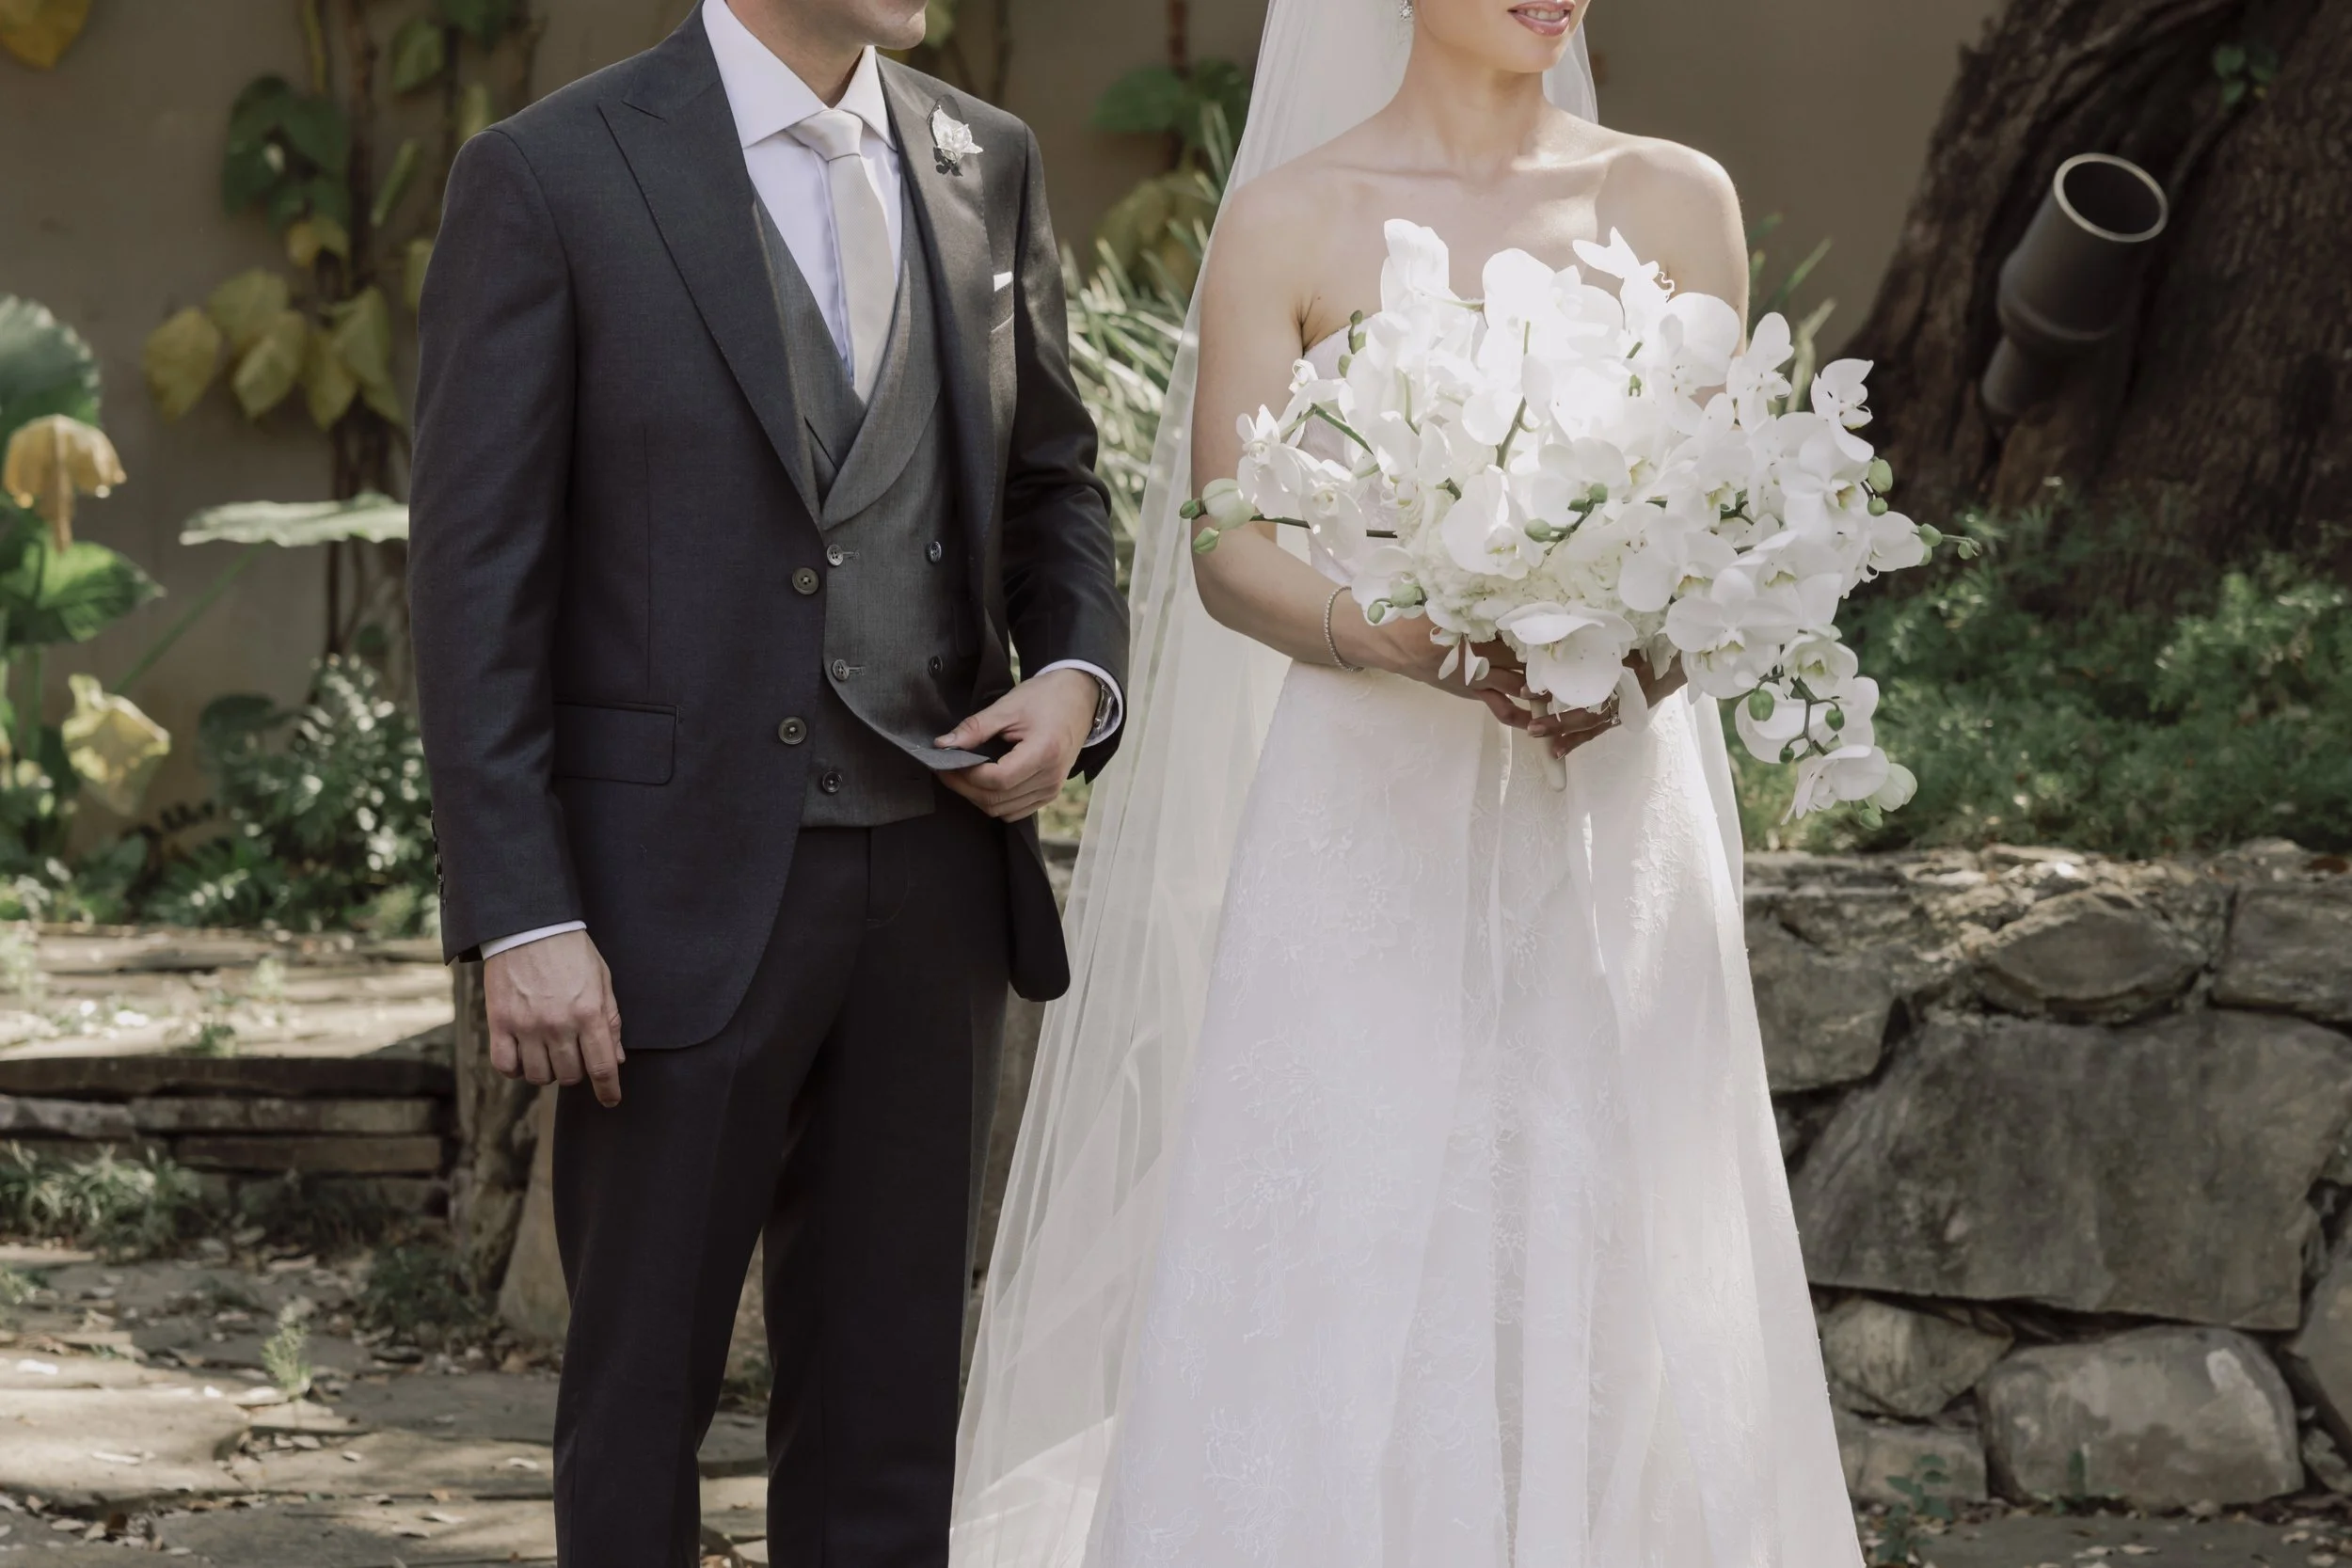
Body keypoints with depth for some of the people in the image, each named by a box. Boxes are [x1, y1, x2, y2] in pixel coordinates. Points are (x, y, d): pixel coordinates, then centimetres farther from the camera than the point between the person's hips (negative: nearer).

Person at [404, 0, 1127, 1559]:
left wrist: (1079, 675, -3)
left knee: (892, 1393, 10)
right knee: (645, 1384, 7)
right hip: (681, 887, -4)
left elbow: (1050, 481, 18)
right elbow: (477, 580, -9)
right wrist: (522, 920, -15)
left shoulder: (987, 166, 7)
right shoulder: (549, 178, -8)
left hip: (934, 871, 4)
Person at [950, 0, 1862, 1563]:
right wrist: (1429, 650, -20)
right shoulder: (1292, 220, 1)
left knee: (1604, 1302, 1)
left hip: (1614, 829, 2)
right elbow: (1228, 552, -3)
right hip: (1370, 823, -2)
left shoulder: (1674, 203, 7)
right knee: (1330, 1312, -5)